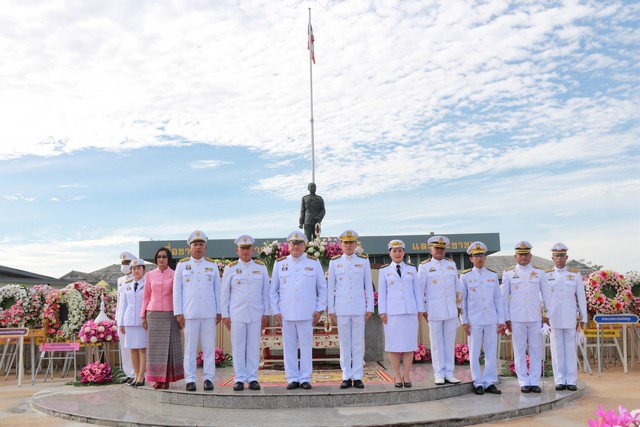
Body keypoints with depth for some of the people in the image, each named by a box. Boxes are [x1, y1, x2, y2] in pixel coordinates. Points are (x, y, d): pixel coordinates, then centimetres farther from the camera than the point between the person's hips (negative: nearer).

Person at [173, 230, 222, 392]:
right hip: (189, 313, -1)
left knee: (209, 347, 2)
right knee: (190, 348, 1)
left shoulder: (212, 265, 11)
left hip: (209, 313, 1)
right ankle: (190, 380, 7)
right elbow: (177, 290, 6)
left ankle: (209, 379, 8)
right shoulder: (182, 265, 8)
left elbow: (217, 290, 11)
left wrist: (219, 312, 6)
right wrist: (178, 313, -1)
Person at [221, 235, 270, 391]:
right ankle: (239, 379, 10)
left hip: (256, 314, 1)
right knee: (238, 347, 2)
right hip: (237, 314, -1)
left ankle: (253, 378, 13)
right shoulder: (230, 269, 5)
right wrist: (225, 315, 2)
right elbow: (224, 294, 6)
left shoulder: (261, 267, 8)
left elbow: (266, 292, 9)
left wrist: (266, 314, 4)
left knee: (254, 347, 4)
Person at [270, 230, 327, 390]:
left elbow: (323, 288, 8)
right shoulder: (279, 263, 9)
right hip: (286, 314, 1)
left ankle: (305, 378, 12)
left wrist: (319, 309, 1)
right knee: (289, 347, 4)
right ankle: (292, 378, 13)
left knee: (306, 346, 3)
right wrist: (275, 311, 2)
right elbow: (273, 290, 10)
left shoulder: (314, 263, 6)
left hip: (307, 314, -1)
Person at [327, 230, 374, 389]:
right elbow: (330, 287, 6)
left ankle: (357, 377, 11)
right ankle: (346, 377, 12)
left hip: (359, 308, 0)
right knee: (344, 343, 5)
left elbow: (369, 286, 6)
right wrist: (331, 309, 2)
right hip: (341, 309, 0)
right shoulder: (334, 262, 5)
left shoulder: (364, 261, 5)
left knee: (358, 343, 3)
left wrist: (370, 308, 1)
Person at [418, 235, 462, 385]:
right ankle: (439, 374, 10)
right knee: (437, 343, 2)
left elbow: (457, 286, 15)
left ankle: (449, 373, 14)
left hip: (451, 311, 3)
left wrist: (459, 305, 13)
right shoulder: (425, 267, 0)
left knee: (450, 343, 6)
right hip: (434, 311, -3)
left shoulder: (451, 264, 11)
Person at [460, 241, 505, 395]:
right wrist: (464, 321, -2)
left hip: (491, 320, 2)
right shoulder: (465, 276, 1)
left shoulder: (493, 275, 7)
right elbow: (462, 300, 2)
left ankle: (490, 382, 15)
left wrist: (501, 320, 5)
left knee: (491, 353, 5)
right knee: (474, 354, 3)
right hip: (474, 321, -2)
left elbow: (498, 299, 9)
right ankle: (478, 383, 12)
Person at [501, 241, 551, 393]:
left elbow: (546, 295, 8)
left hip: (535, 317, 1)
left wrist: (548, 315, 2)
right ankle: (524, 382, 10)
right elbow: (504, 297, 4)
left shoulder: (539, 273, 6)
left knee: (536, 350, 4)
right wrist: (506, 318, 0)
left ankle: (535, 382, 12)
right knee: (519, 350, 3)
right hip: (517, 318, -1)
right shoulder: (508, 274, 3)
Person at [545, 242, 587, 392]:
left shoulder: (575, 274, 4)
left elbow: (581, 297, 5)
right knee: (557, 349, 3)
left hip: (570, 318, 0)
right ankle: (560, 381, 9)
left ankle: (571, 381, 9)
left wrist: (583, 318, 3)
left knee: (570, 349, 3)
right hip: (553, 318, 0)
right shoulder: (546, 275, 4)